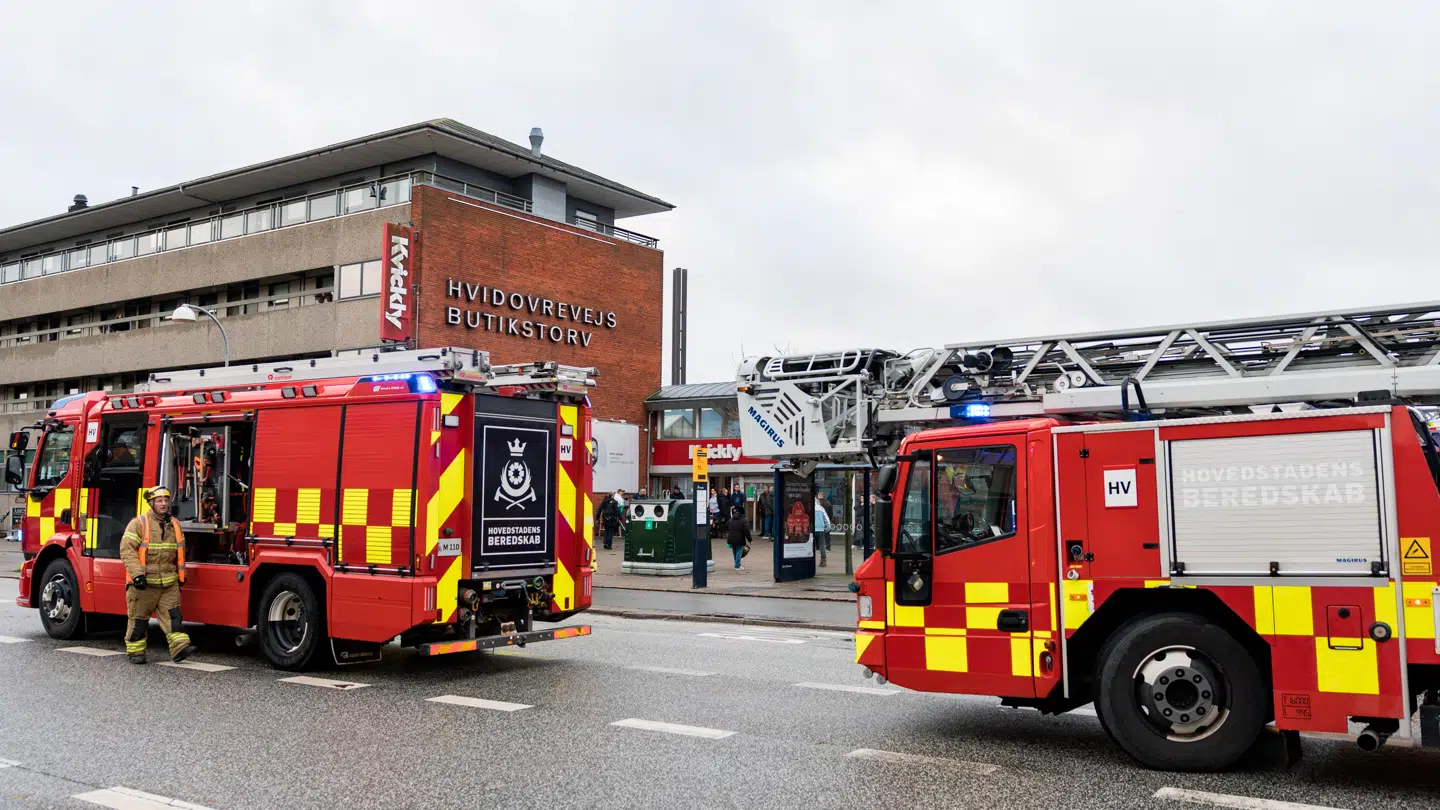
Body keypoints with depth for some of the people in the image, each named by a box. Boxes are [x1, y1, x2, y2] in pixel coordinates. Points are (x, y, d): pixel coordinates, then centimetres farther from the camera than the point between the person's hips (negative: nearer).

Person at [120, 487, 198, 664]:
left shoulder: (174, 525, 11)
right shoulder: (138, 523, -6)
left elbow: (179, 553, 20)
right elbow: (126, 550, -14)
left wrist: (181, 576, 18)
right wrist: (136, 573, -23)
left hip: (169, 583, 4)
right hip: (144, 583, -4)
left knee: (172, 615, -4)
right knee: (139, 618, 6)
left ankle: (180, 647, -11)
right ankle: (136, 652, 17)